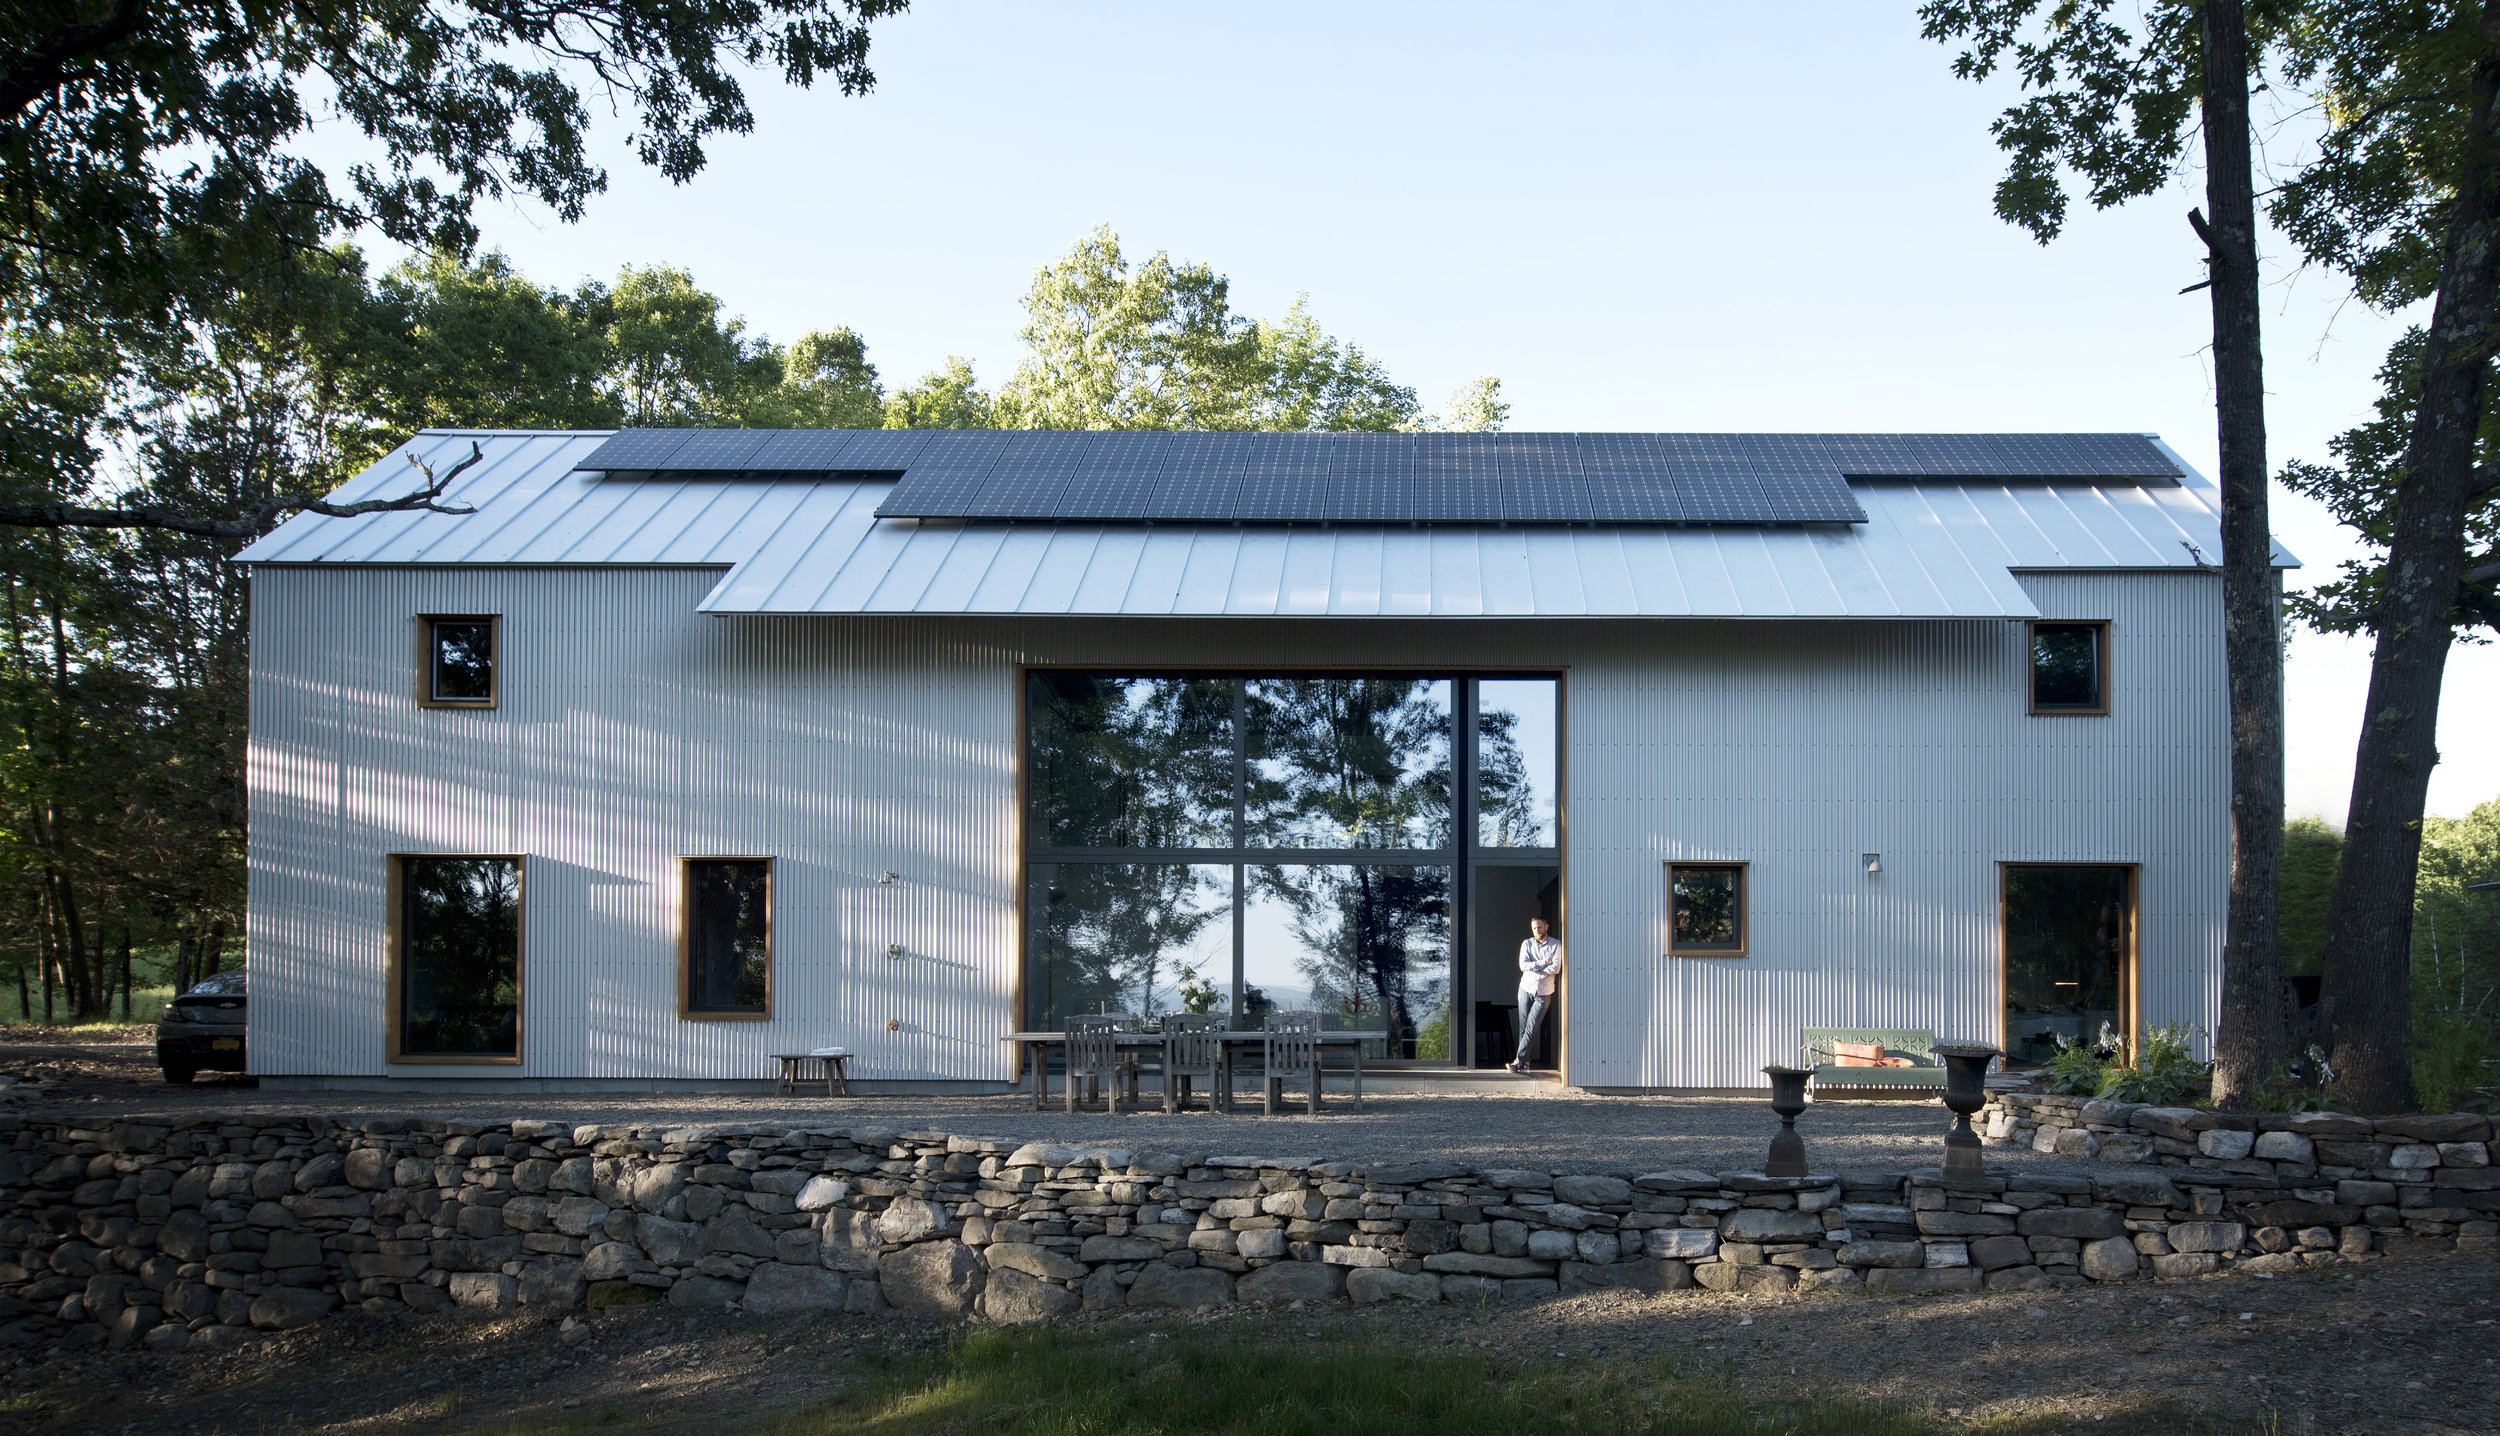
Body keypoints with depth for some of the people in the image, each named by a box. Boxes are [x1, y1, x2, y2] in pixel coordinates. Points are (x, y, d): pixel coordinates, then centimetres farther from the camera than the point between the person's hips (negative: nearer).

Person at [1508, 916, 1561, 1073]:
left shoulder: (1556, 945, -1)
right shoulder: (1527, 944, 6)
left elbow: (1556, 969, -12)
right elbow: (1523, 965, -8)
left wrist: (1533, 968, -9)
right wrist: (1545, 963, -12)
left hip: (1544, 992, -2)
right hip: (1526, 989, 2)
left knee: (1531, 1028, -9)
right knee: (1523, 1027, 1)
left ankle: (1519, 1060, -6)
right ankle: (1525, 1062, 8)